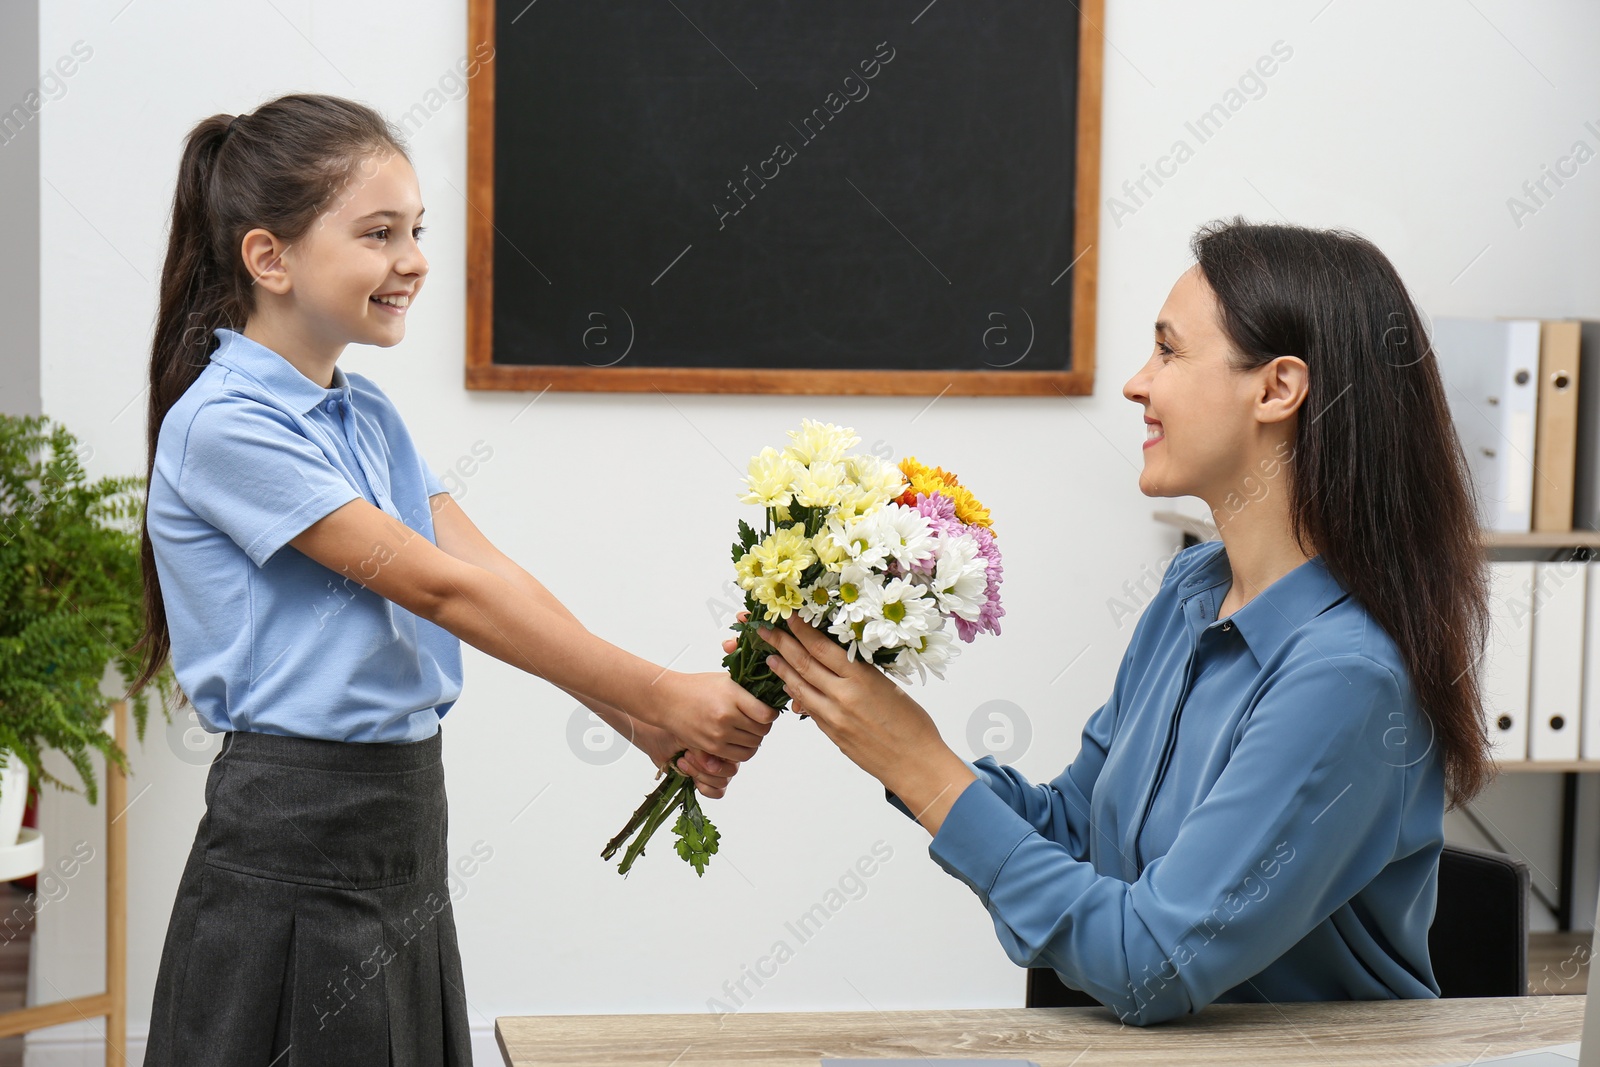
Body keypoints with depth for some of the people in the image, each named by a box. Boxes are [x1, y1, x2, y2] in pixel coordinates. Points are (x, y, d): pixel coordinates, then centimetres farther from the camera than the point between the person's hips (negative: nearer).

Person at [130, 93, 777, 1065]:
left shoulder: (368, 416, 12)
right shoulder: (223, 426, -15)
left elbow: (493, 575, 3)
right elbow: (438, 588, -18)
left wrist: (651, 725, -9)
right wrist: (661, 696, -17)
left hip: (403, 837, 8)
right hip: (294, 848, -8)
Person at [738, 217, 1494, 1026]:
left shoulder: (1347, 679, -22)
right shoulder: (1192, 589, 3)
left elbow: (1151, 969, -22)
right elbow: (1071, 827, 12)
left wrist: (924, 769, -17)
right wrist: (875, 728, 0)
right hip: (1163, 1051, 6)